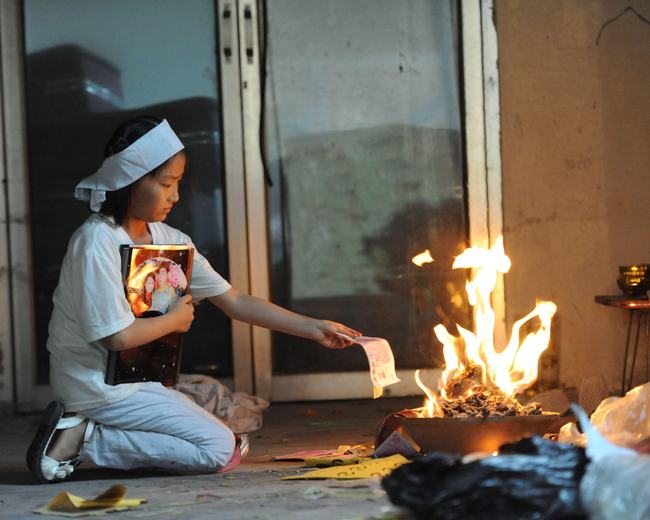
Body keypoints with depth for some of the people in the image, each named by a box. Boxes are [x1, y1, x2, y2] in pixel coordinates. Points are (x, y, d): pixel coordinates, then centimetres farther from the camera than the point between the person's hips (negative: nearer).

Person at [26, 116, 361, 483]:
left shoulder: (168, 240, 4)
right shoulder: (97, 243, -20)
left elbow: (234, 302, 6)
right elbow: (118, 336, -23)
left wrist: (314, 328, 0)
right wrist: (175, 320, -6)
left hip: (131, 377, 9)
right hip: (98, 383, -9)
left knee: (222, 445, 13)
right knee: (218, 449, -11)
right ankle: (84, 439, -9)